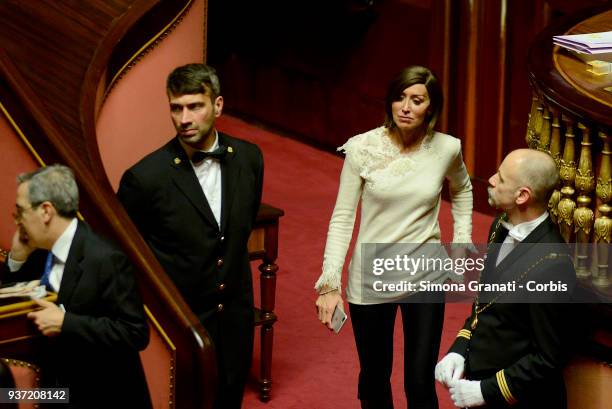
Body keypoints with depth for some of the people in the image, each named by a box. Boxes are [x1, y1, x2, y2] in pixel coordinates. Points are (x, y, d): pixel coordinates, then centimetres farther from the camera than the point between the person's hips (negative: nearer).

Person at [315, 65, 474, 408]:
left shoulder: (447, 149, -7)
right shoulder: (362, 148, -12)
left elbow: (462, 189, 18)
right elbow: (342, 217, -8)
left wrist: (462, 238, 8)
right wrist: (330, 283, -14)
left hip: (425, 277, 0)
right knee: (374, 378, 14)